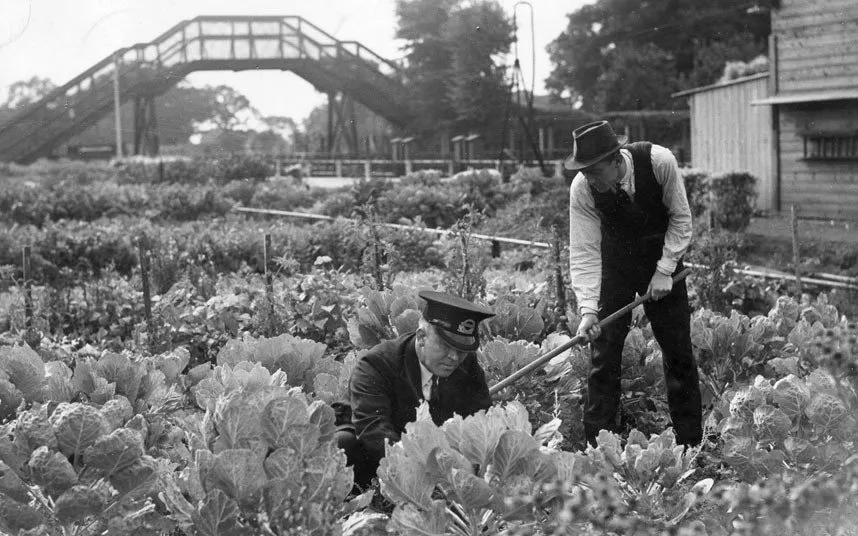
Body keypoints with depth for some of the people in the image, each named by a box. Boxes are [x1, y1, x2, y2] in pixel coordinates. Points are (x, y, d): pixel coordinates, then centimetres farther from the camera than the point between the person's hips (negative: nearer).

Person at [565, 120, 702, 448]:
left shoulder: (659, 162, -27)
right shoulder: (581, 189, -24)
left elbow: (680, 218, -13)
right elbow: (584, 253, -23)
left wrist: (664, 271, -18)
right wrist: (588, 309, -34)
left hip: (662, 256, 0)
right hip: (614, 262, 0)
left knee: (678, 351, 0)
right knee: (604, 351, -8)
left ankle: (691, 445, 12)